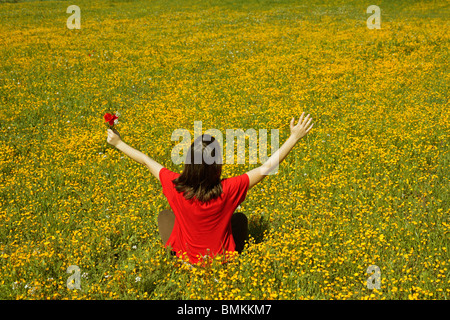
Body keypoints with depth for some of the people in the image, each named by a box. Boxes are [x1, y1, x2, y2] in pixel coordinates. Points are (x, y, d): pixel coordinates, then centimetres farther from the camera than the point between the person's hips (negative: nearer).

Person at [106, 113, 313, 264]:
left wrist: (118, 143, 8)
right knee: (240, 218, 24)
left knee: (165, 215, 23)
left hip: (187, 261, 1)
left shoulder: (176, 187, -23)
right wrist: (295, 137, -15)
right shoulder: (228, 190, -28)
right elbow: (267, 168, -21)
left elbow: (147, 161, -8)